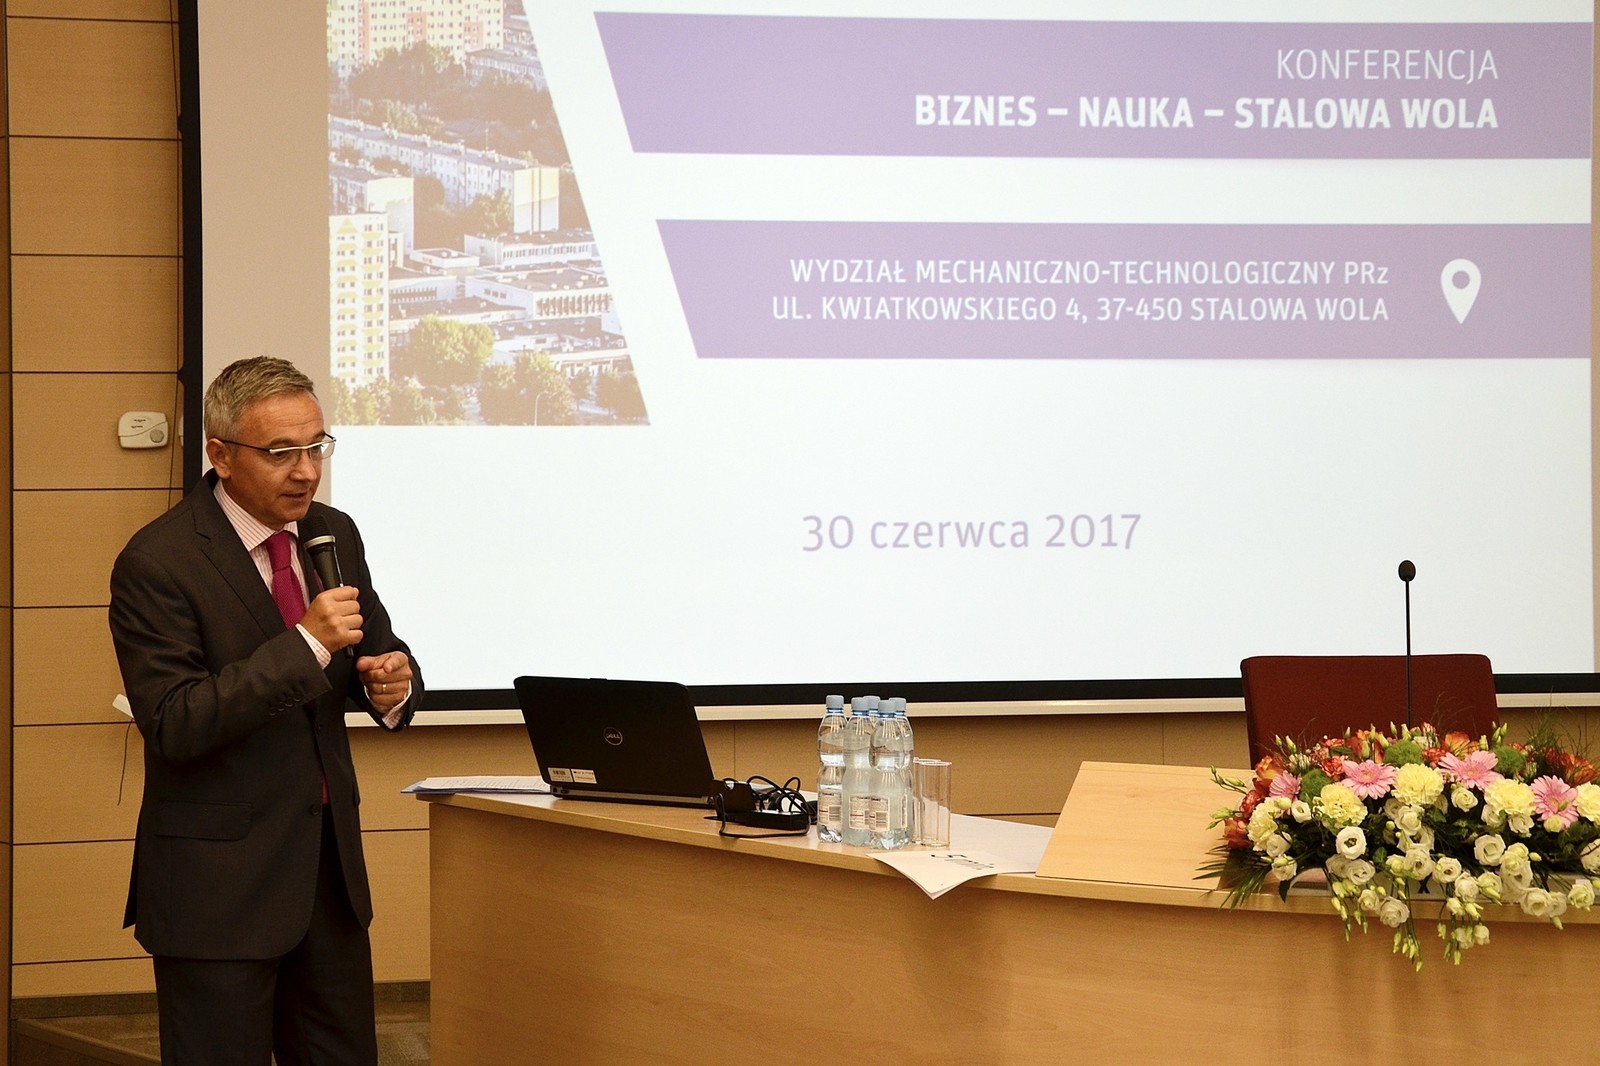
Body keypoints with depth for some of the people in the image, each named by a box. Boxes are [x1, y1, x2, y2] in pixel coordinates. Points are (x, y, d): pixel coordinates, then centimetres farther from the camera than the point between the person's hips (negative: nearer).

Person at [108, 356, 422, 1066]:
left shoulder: (334, 535, 7)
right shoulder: (156, 564, -15)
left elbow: (377, 652, 18)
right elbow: (174, 723, -21)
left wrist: (392, 682, -8)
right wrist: (306, 643, -27)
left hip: (329, 862, 7)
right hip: (218, 880, -7)